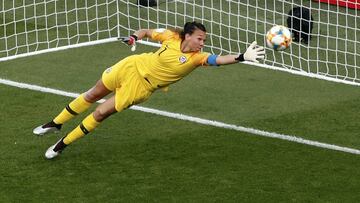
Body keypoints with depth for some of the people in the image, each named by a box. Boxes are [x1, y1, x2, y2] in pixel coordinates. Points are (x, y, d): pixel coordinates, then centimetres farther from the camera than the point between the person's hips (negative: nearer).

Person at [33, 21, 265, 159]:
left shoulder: (197, 57, -21)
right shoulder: (171, 37, -16)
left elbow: (218, 60, -38)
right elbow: (148, 31, 2)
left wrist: (242, 57, -51)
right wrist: (135, 37, -16)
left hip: (142, 86, -1)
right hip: (132, 66, 1)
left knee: (100, 114, -2)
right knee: (92, 95, 14)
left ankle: (63, 144, 16)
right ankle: (55, 124, 35)